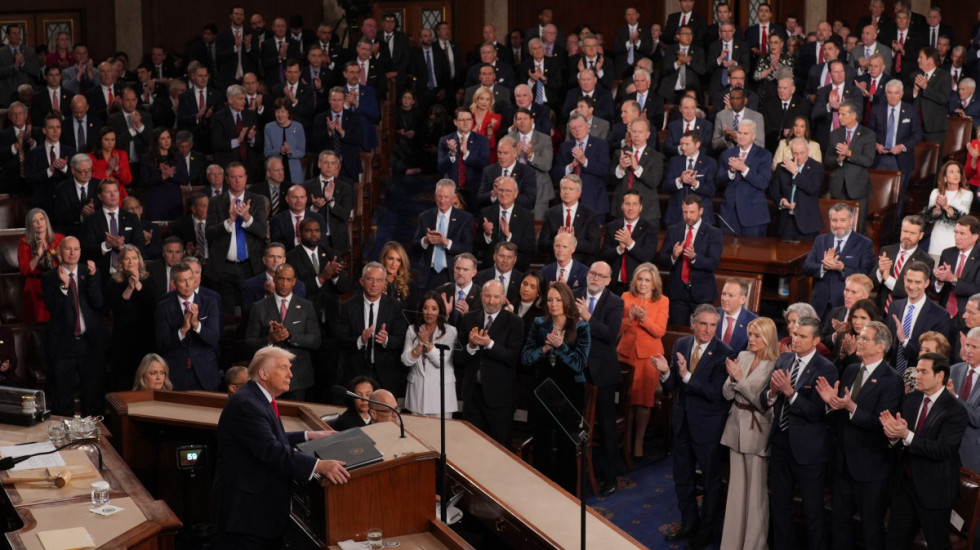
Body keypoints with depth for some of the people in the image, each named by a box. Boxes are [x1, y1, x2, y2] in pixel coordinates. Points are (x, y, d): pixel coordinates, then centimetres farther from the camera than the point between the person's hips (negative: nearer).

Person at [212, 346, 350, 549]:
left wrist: (308, 436, 16)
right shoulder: (245, 404, -21)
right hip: (245, 508, -11)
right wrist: (319, 466, -36)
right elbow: (271, 450, -31)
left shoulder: (259, 399, 12)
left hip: (264, 506, 11)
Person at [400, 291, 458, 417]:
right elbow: (406, 360, -2)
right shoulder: (412, 330, 7)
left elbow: (441, 361, -11)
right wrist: (421, 344, -13)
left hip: (441, 389, -3)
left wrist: (427, 342, -14)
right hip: (417, 389, 3)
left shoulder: (450, 331, -3)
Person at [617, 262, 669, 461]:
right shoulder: (626, 297, 3)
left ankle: (639, 440, 7)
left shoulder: (662, 301, 0)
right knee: (626, 397, 2)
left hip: (649, 355, -1)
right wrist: (629, 318, -17)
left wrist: (644, 319, -22)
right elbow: (617, 327, 2)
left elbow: (660, 331, -7)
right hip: (626, 352, 1)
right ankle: (626, 435, 20)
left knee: (643, 399, -3)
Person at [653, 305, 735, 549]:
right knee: (682, 476, 19)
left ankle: (709, 529, 30)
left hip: (708, 425, -5)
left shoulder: (723, 353, -19)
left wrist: (687, 375, -33)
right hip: (682, 421, 6)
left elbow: (715, 393, -25)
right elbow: (672, 387, -1)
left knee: (711, 478, 12)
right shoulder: (681, 345, -3)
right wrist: (666, 372, -22)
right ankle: (689, 523, 39)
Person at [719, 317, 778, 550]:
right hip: (736, 427, 6)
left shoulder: (774, 366, -13)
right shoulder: (743, 357, 5)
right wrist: (731, 378, -14)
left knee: (755, 491, 2)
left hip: (757, 431, -6)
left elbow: (765, 403, -17)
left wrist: (740, 379, -18)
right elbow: (728, 394, 5)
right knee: (736, 487, 14)